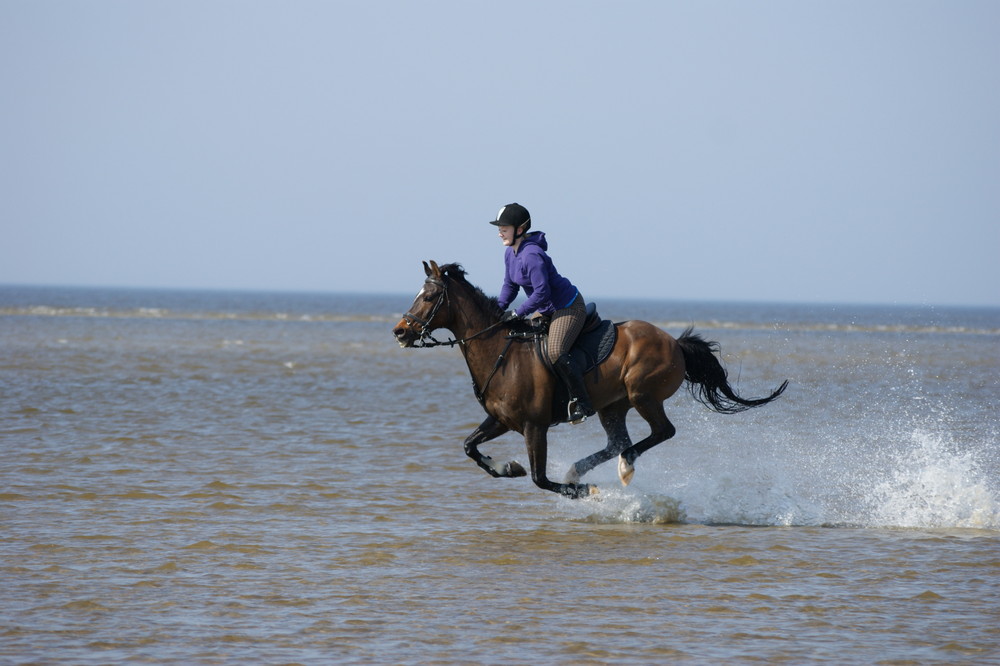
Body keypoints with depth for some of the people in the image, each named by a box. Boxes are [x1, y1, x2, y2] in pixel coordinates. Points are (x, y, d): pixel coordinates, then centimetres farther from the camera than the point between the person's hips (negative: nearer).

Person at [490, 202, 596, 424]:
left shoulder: (532, 256, -26)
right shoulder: (510, 253, 4)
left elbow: (542, 293, -29)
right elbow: (510, 286, 13)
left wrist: (517, 314, -23)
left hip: (569, 307, -11)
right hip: (547, 311, 11)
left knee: (555, 352, -27)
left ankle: (583, 404, -18)